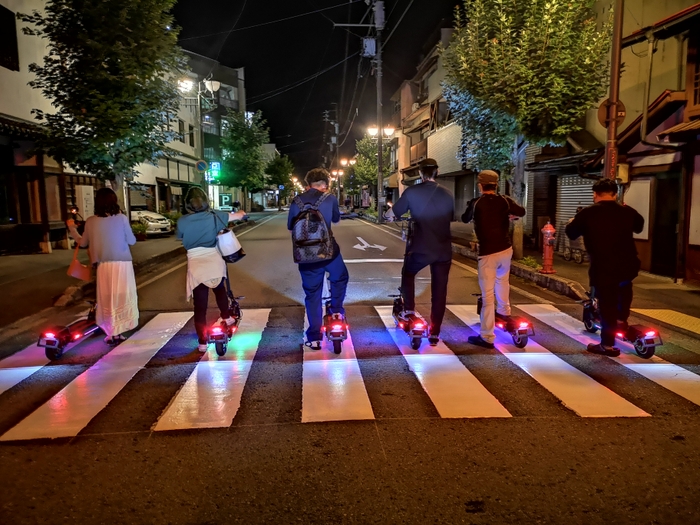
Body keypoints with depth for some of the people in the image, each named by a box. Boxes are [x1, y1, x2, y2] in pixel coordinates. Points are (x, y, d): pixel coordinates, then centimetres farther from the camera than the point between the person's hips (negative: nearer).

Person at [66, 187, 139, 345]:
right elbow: (132, 241, -1)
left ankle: (110, 334, 15)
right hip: (122, 263, -2)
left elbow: (83, 243, 13)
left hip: (103, 265, 2)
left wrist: (71, 227, 27)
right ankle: (118, 333, 11)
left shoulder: (91, 221, 0)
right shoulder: (121, 218, -6)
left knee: (107, 299, 12)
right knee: (122, 297, 8)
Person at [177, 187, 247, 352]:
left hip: (196, 264, -1)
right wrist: (240, 213, 33)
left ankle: (202, 342, 8)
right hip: (215, 261, 1)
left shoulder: (182, 221, -5)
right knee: (220, 289, 32)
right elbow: (240, 215, 10)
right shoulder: (214, 216, -2)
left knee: (200, 305, 5)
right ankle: (226, 317, 41)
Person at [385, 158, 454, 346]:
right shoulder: (447, 194, 8)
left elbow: (391, 214, 1)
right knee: (439, 291, 10)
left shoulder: (411, 192, -5)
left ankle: (408, 310, 24)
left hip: (420, 248, -3)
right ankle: (434, 333, 13)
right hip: (444, 250, 3)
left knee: (408, 274, 28)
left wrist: (388, 215, 24)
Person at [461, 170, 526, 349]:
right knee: (502, 280, 32)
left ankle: (487, 337, -2)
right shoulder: (505, 201, 1)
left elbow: (465, 219, 11)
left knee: (487, 295, -4)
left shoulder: (475, 203, -7)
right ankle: (504, 312, 53)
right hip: (506, 249, 5)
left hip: (488, 253, -5)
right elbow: (522, 211, 18)